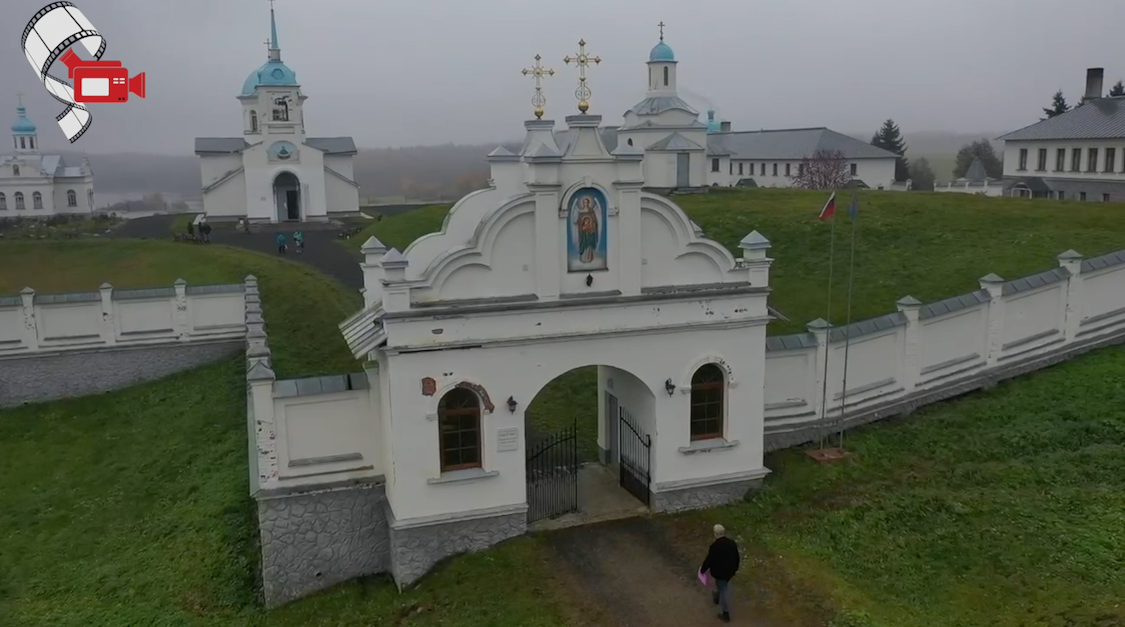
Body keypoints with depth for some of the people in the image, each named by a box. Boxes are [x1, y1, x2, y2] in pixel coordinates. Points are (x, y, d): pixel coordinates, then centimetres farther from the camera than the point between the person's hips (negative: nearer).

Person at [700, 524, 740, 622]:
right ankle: (717, 598, 56)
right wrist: (735, 568, 21)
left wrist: (702, 569, 0)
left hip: (719, 572, -6)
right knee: (722, 587, 31)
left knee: (723, 590, 8)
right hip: (729, 570, 6)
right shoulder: (732, 543, -10)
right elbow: (736, 557, 3)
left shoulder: (715, 546, -28)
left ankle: (726, 613, 17)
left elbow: (709, 560, -18)